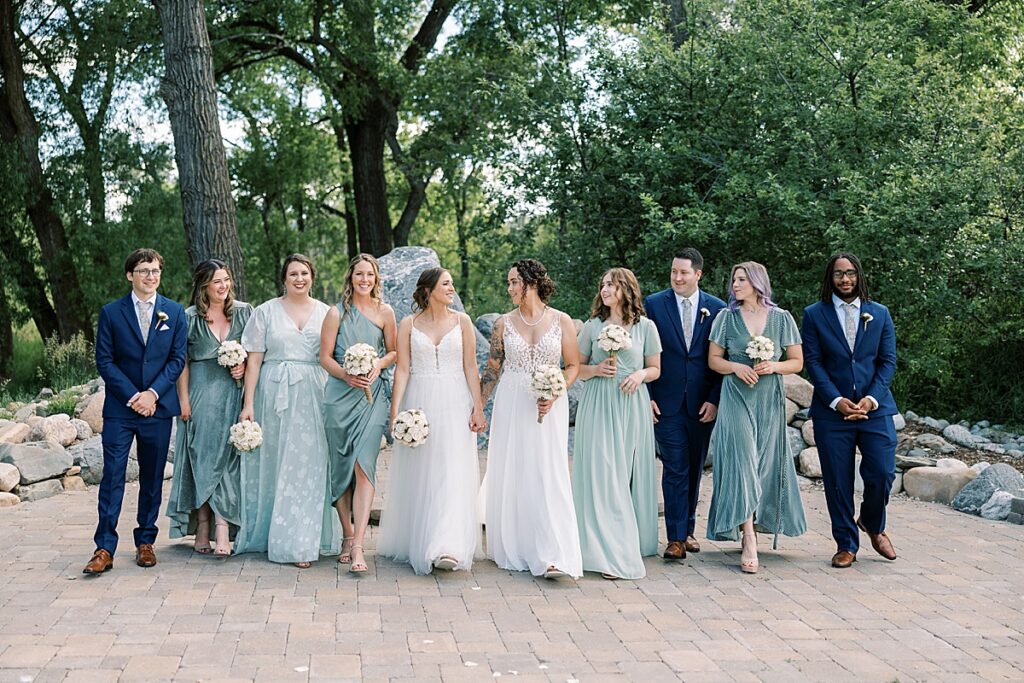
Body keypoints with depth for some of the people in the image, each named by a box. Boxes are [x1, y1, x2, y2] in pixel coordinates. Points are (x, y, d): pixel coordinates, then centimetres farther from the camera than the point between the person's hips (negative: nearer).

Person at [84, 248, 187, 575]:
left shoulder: (175, 312, 6)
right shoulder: (111, 312, 2)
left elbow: (177, 359, 2)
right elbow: (104, 361, -1)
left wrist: (152, 394, -10)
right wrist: (133, 396, -10)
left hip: (158, 407, 2)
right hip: (120, 408, -1)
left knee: (152, 478, 8)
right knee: (112, 477, -5)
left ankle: (145, 542, 19)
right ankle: (104, 549, -3)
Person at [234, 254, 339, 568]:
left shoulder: (325, 313, 9)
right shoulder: (266, 312, 5)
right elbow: (254, 360, 2)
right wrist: (248, 403, -4)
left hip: (314, 396, 1)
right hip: (275, 394, -1)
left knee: (309, 465, -1)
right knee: (274, 466, 3)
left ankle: (301, 541, 4)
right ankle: (272, 535, 14)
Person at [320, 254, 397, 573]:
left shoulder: (385, 312, 7)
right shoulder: (336, 313, 4)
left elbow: (394, 352, 15)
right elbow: (325, 357, 3)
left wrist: (379, 364, -5)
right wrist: (346, 375, -14)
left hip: (372, 396, 0)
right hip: (339, 395, 1)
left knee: (364, 466, -12)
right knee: (340, 468, 5)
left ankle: (358, 546, -15)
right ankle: (347, 535, 20)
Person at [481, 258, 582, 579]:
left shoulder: (561, 321, 0)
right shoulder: (503, 324, 5)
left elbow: (573, 365, 3)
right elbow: (492, 370, 10)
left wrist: (554, 395, -12)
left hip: (549, 406, -2)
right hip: (511, 405, 2)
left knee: (548, 476, -8)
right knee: (510, 476, 4)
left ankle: (553, 556, -10)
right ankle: (513, 550, 17)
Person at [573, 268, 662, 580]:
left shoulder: (645, 327, 5)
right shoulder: (592, 326, 7)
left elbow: (655, 368, 10)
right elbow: (578, 367, 11)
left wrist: (640, 374, -10)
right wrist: (598, 369, -8)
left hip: (632, 405, 0)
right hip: (598, 405, 0)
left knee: (630, 474, 4)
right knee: (602, 474, -6)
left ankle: (633, 542, 17)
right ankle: (610, 552, -6)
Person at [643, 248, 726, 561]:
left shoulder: (717, 308, 3)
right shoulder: (653, 304, 0)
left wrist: (714, 399, -4)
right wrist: (647, 396, -5)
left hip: (702, 404, 2)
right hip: (667, 402, -2)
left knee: (694, 469, 11)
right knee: (674, 469, -4)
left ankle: (687, 529, 24)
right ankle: (676, 538, -1)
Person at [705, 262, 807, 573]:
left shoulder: (781, 318, 5)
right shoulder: (727, 317, 5)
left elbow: (797, 362, 6)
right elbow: (713, 359, 7)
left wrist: (775, 366, -13)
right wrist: (736, 367, -12)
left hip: (769, 400, 1)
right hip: (736, 398, -1)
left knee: (765, 464, 4)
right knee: (742, 461, -12)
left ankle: (757, 524, 22)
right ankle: (749, 541, -15)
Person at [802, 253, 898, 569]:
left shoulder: (879, 314, 10)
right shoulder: (814, 314, 4)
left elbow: (888, 361, 6)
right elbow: (813, 362, -2)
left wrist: (871, 398, -9)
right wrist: (837, 400, -12)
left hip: (875, 409, 1)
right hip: (831, 411, -1)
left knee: (882, 474, -4)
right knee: (837, 481, 1)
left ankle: (873, 525, 25)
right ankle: (846, 545, 16)